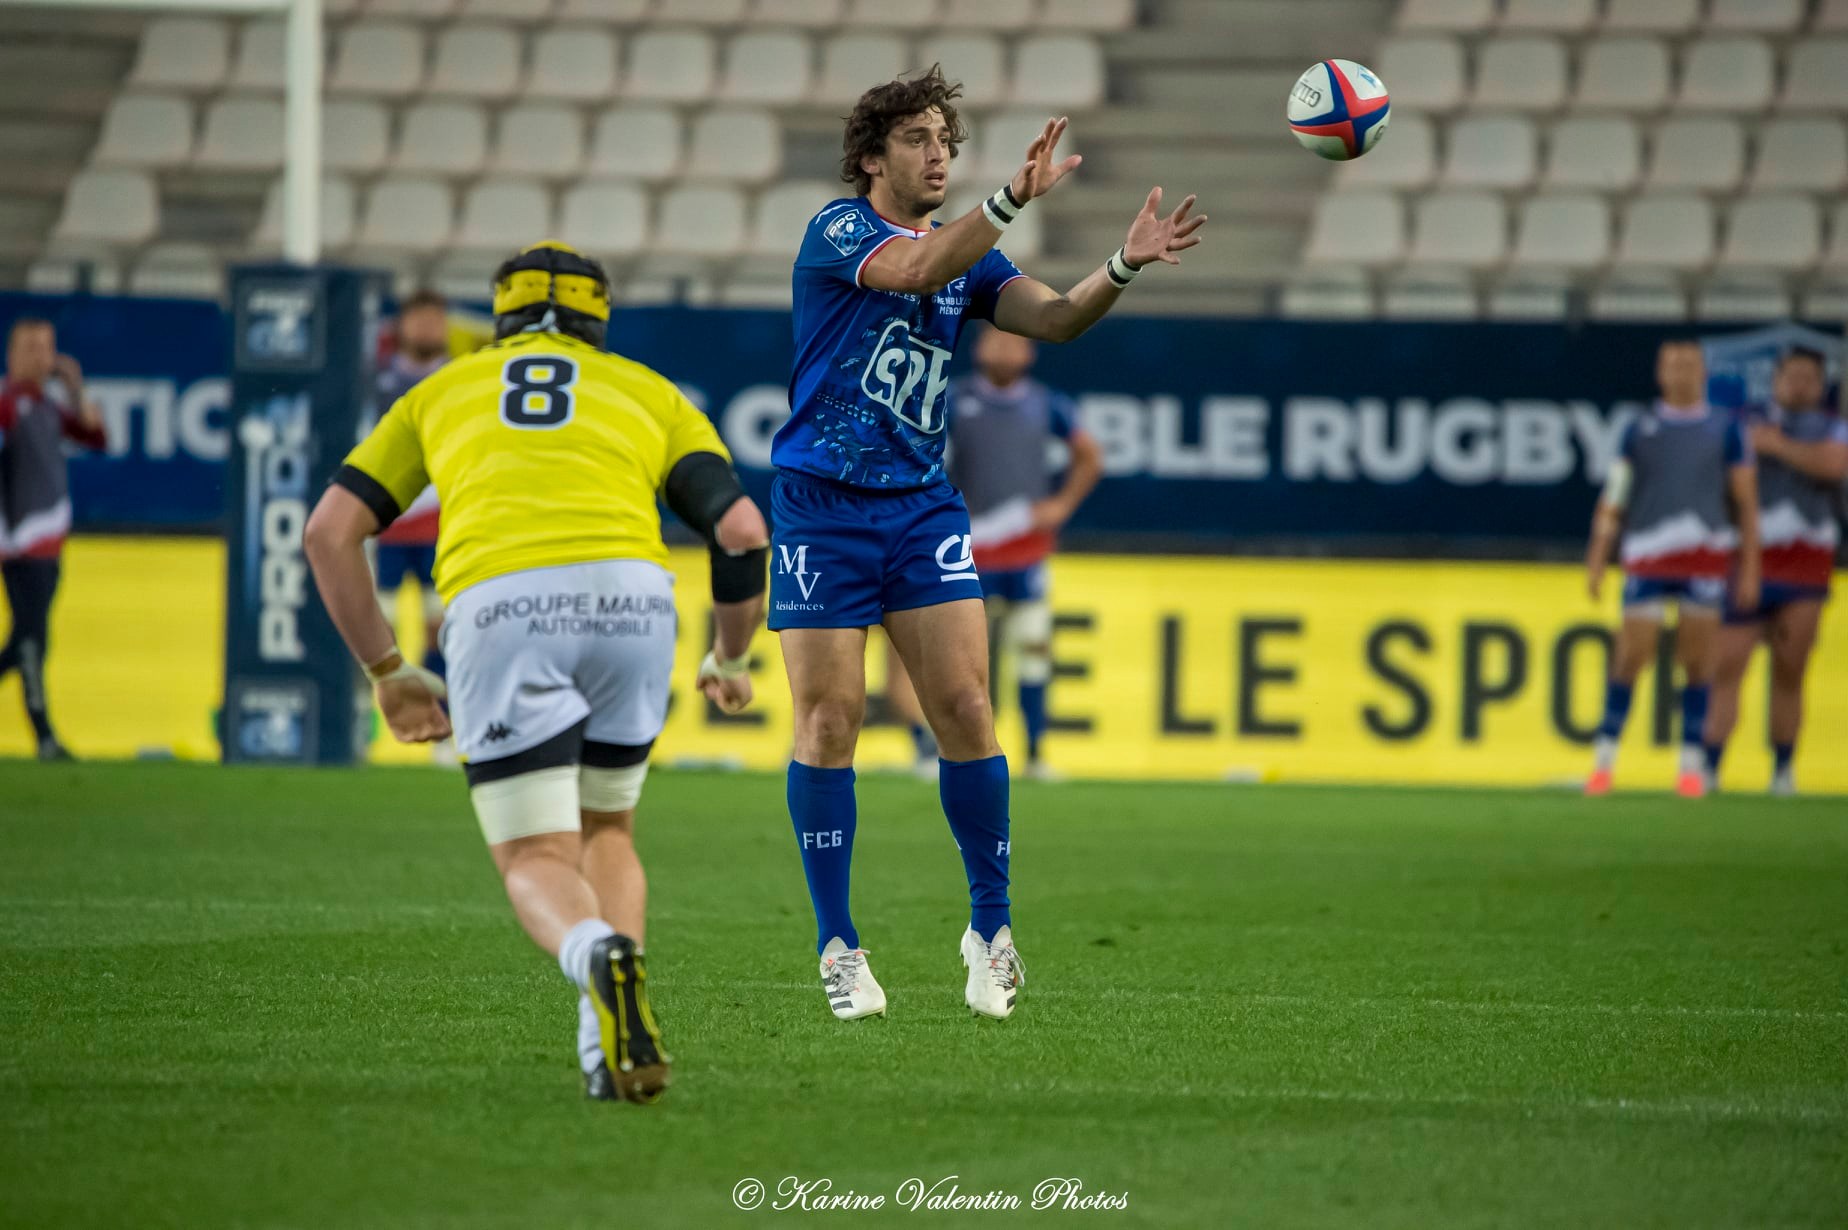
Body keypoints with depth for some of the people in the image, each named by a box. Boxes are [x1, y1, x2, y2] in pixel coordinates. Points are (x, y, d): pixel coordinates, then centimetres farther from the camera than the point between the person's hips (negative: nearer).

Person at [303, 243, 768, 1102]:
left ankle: (601, 958, -32)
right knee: (605, 830, 24)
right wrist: (730, 659, 32)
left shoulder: (440, 393, 31)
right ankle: (607, 1049, 2)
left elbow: (331, 530, 23)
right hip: (629, 595, 1)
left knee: (536, 863, 5)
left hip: (496, 607, -1)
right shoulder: (648, 393, 29)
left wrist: (386, 671, 30)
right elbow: (743, 532, 16)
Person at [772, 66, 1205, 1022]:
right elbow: (918, 270, -27)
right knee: (830, 717, -5)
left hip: (922, 508, 4)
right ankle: (837, 946, 4)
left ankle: (991, 926, 5)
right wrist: (1014, 198, -41)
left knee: (965, 709, -6)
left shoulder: (966, 257, 11)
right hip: (822, 506, -4)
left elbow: (1052, 318, -5)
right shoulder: (838, 231, -6)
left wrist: (1125, 264, -24)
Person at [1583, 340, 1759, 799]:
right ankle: (1605, 756, 3)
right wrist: (1597, 558, 2)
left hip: (1707, 553, 0)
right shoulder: (1640, 430, 9)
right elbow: (1613, 499, 10)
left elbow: (1747, 502, 8)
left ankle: (1691, 763, 6)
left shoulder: (1726, 430, 8)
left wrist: (1750, 568, 3)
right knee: (1630, 655, -5)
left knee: (1697, 659, -1)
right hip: (1648, 555, 0)